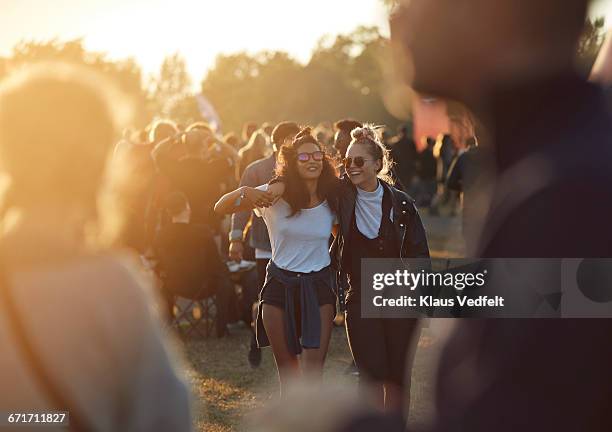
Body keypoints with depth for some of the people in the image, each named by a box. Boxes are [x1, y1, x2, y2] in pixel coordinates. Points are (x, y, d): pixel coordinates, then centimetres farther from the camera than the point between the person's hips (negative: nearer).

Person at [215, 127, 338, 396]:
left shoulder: (332, 200, -4)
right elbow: (220, 208, -10)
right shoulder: (275, 195, -8)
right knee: (287, 371, 10)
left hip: (318, 286, 0)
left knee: (313, 369, -9)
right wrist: (243, 192, -30)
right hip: (280, 285, 0)